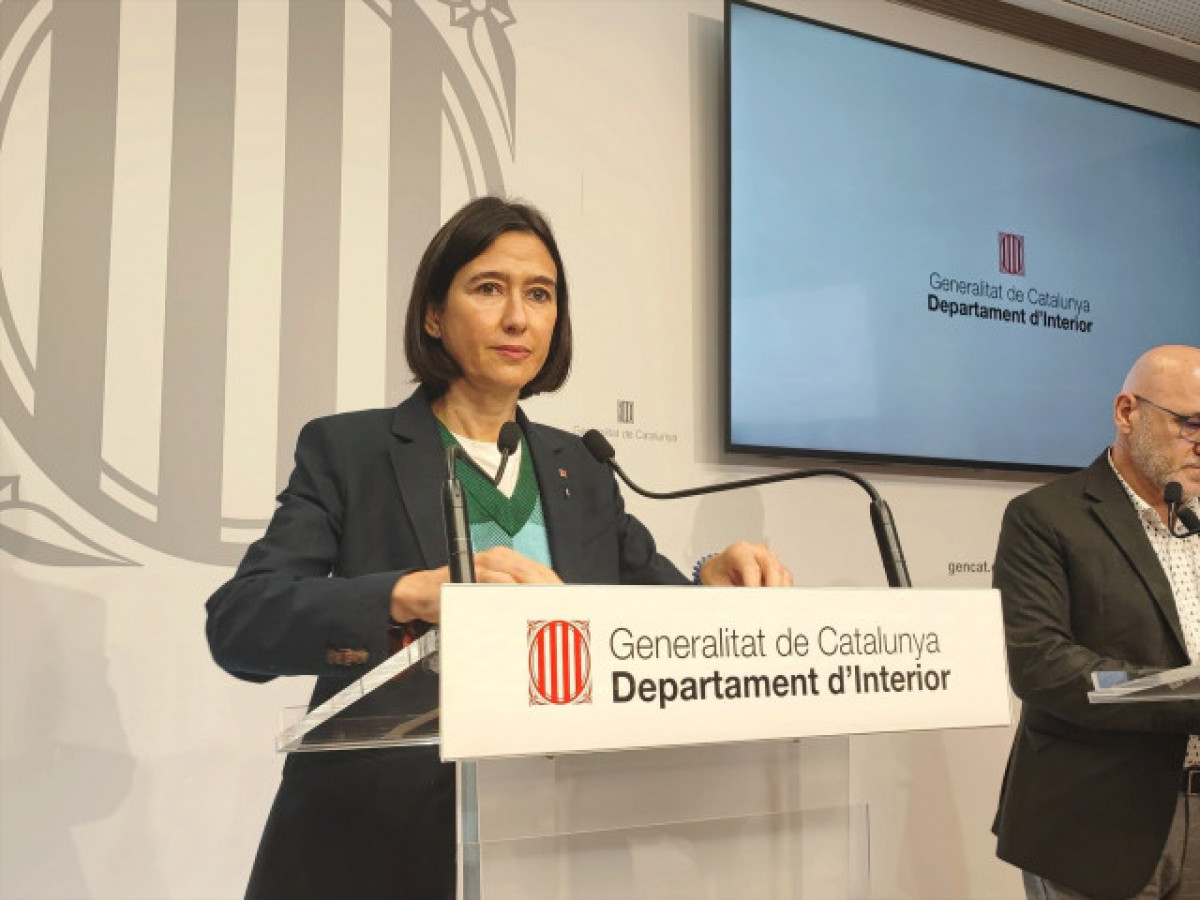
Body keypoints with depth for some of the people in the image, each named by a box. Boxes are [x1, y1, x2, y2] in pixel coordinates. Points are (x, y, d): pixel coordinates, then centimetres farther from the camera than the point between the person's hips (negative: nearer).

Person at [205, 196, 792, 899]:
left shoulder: (580, 471, 10)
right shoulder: (345, 450, -2)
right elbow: (238, 624, -14)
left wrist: (714, 581, -16)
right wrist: (410, 593, -31)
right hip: (371, 840, -3)